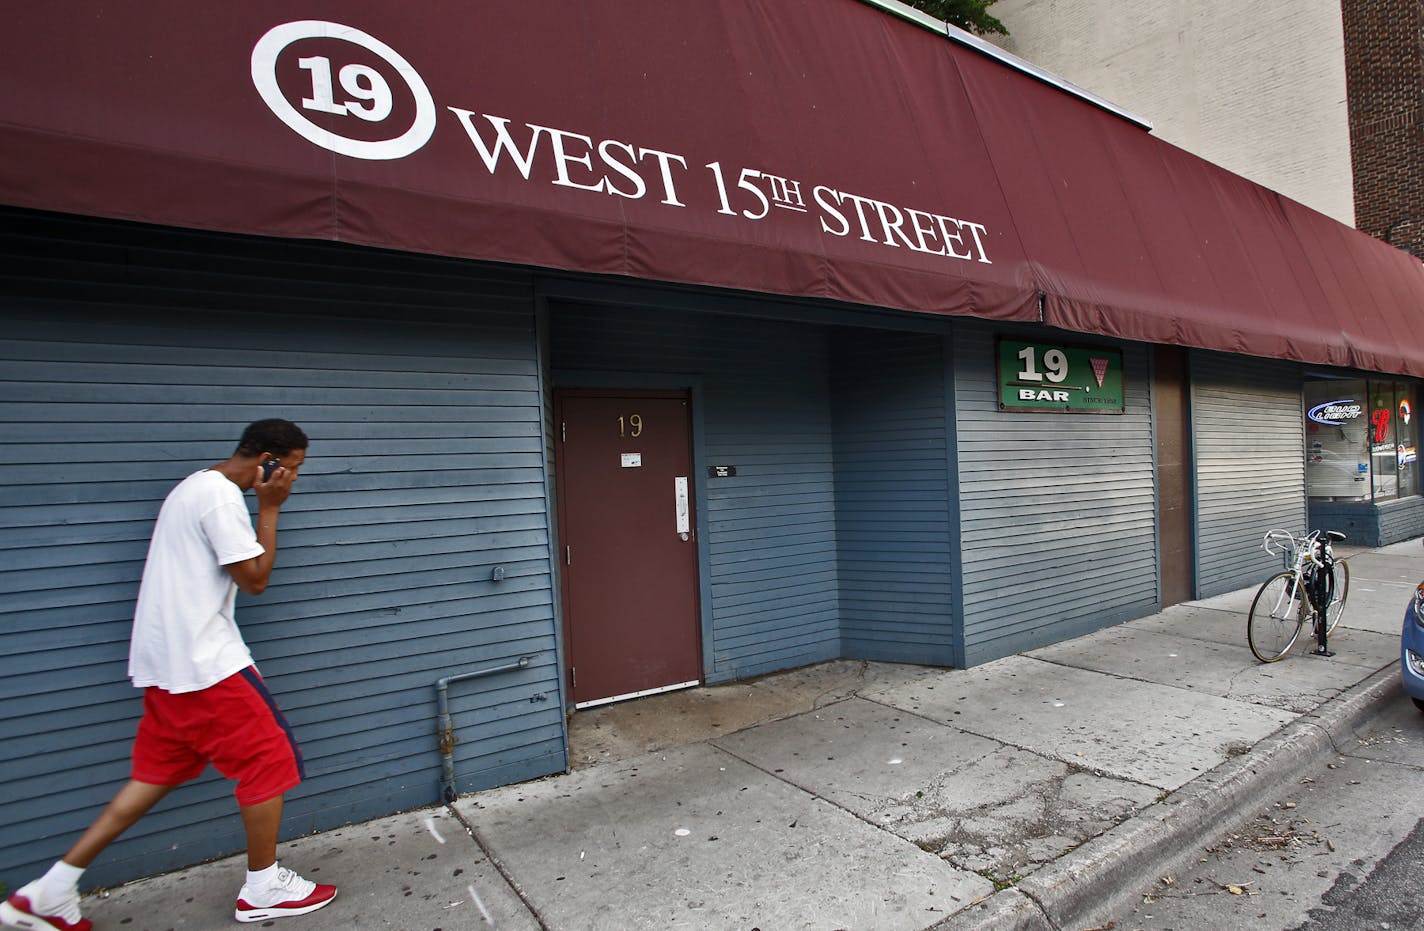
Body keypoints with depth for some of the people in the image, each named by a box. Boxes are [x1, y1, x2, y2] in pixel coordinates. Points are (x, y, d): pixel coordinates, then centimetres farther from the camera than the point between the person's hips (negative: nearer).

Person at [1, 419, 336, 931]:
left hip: (165, 659, 10)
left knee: (158, 772, 18)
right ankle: (263, 889, 17)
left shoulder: (194, 486, 15)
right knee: (268, 760, 2)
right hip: (203, 661, -10)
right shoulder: (222, 495, -18)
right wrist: (269, 510, -10)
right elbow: (254, 579, -15)